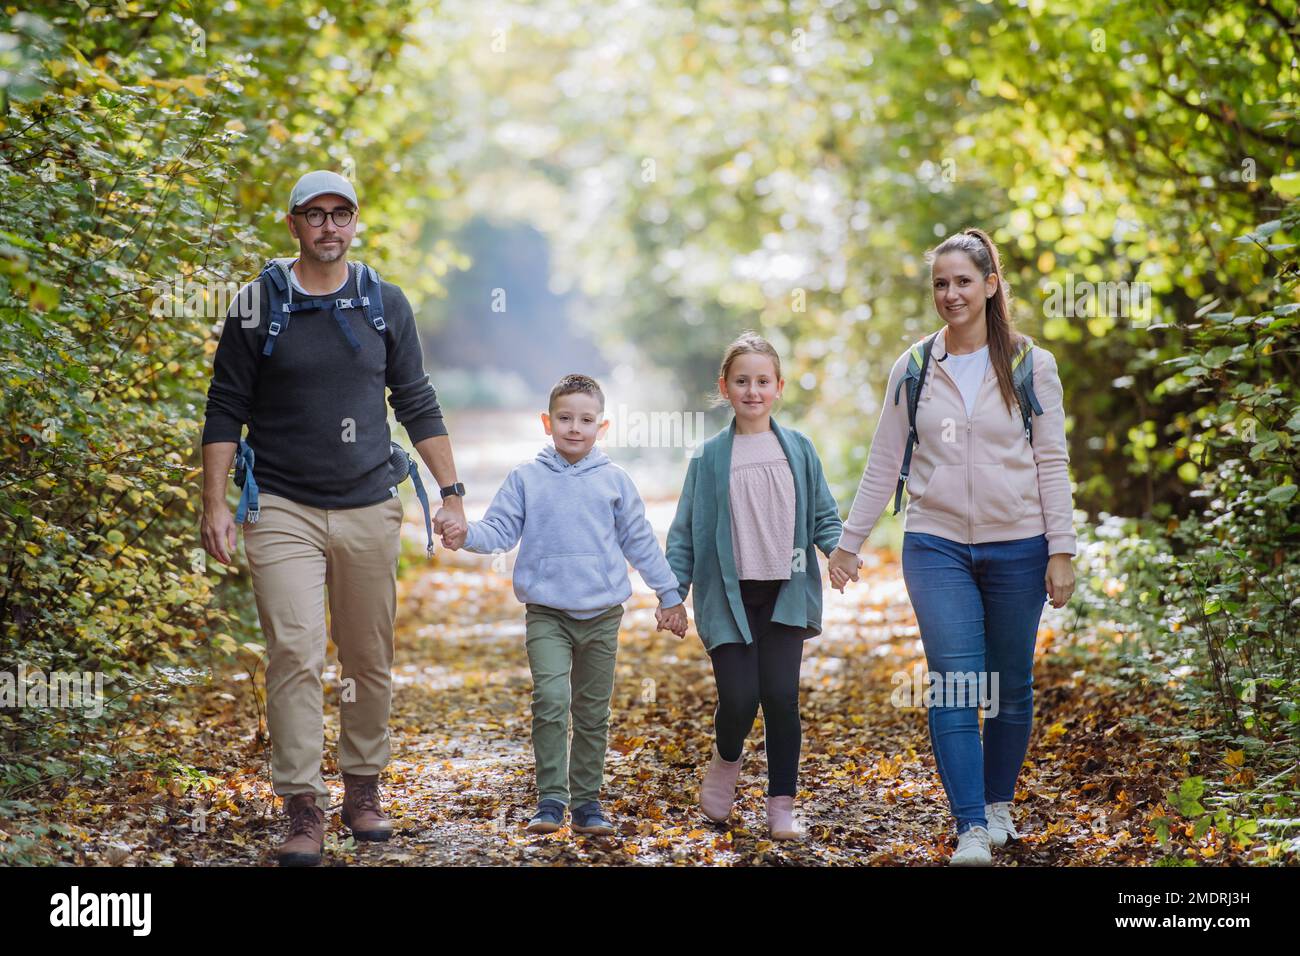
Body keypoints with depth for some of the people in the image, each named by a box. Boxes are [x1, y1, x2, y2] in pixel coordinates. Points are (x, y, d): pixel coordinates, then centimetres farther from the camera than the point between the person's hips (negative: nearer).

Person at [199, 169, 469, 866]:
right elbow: (226, 411, 2)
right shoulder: (257, 305, 0)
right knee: (295, 654, -11)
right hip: (282, 510, -2)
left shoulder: (386, 304, 7)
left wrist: (451, 492, 7)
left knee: (370, 662, 8)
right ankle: (302, 810, -7)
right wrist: (214, 505, -5)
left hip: (369, 508, 3)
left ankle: (363, 790, 23)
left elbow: (417, 405, 12)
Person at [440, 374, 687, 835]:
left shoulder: (614, 480, 5)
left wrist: (669, 595, 13)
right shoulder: (525, 478, 2)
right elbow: (500, 531, -1)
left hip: (601, 615, 2)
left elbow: (640, 543, 11)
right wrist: (467, 536, -22)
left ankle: (586, 801, 18)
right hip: (547, 613, -2)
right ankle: (551, 799, -8)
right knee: (550, 700, -17)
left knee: (593, 713, 8)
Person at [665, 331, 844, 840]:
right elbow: (685, 531, 5)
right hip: (728, 596, -1)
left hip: (785, 594, 1)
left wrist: (838, 549, -13)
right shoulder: (709, 457, 3)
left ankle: (782, 805, 6)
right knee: (738, 698, -9)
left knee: (781, 697, -7)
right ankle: (726, 761, 24)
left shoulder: (798, 449, 6)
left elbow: (823, 515, 8)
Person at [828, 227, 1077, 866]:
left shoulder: (1029, 365, 2)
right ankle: (972, 828, -9)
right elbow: (882, 465, 10)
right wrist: (848, 542, 9)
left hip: (1016, 547, 0)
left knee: (1011, 687, 9)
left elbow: (1052, 463, 1)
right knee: (953, 687, -9)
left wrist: (1061, 551, -4)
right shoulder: (913, 369, 5)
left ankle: (999, 802, 28)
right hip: (937, 546, 0)